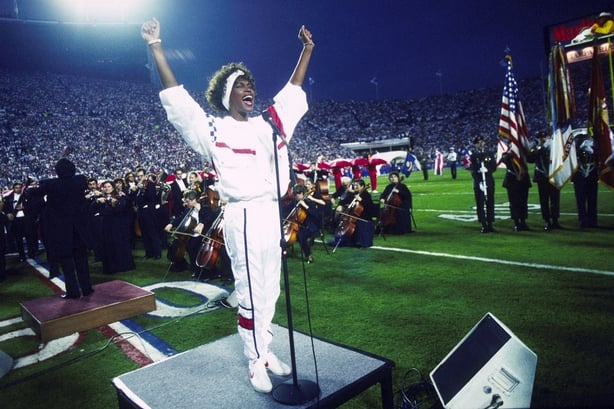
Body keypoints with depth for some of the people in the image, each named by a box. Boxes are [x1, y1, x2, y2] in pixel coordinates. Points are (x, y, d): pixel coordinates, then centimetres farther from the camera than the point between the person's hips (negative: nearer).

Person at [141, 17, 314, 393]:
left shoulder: (268, 124, 14)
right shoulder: (213, 129, 0)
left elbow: (292, 92, 22)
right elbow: (176, 98, -5)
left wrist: (307, 49, 26)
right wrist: (156, 47, -7)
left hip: (272, 213, 6)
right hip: (243, 216, -5)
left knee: (270, 288, 13)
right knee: (251, 291, 1)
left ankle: (266, 350, 29)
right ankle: (256, 361, 17)